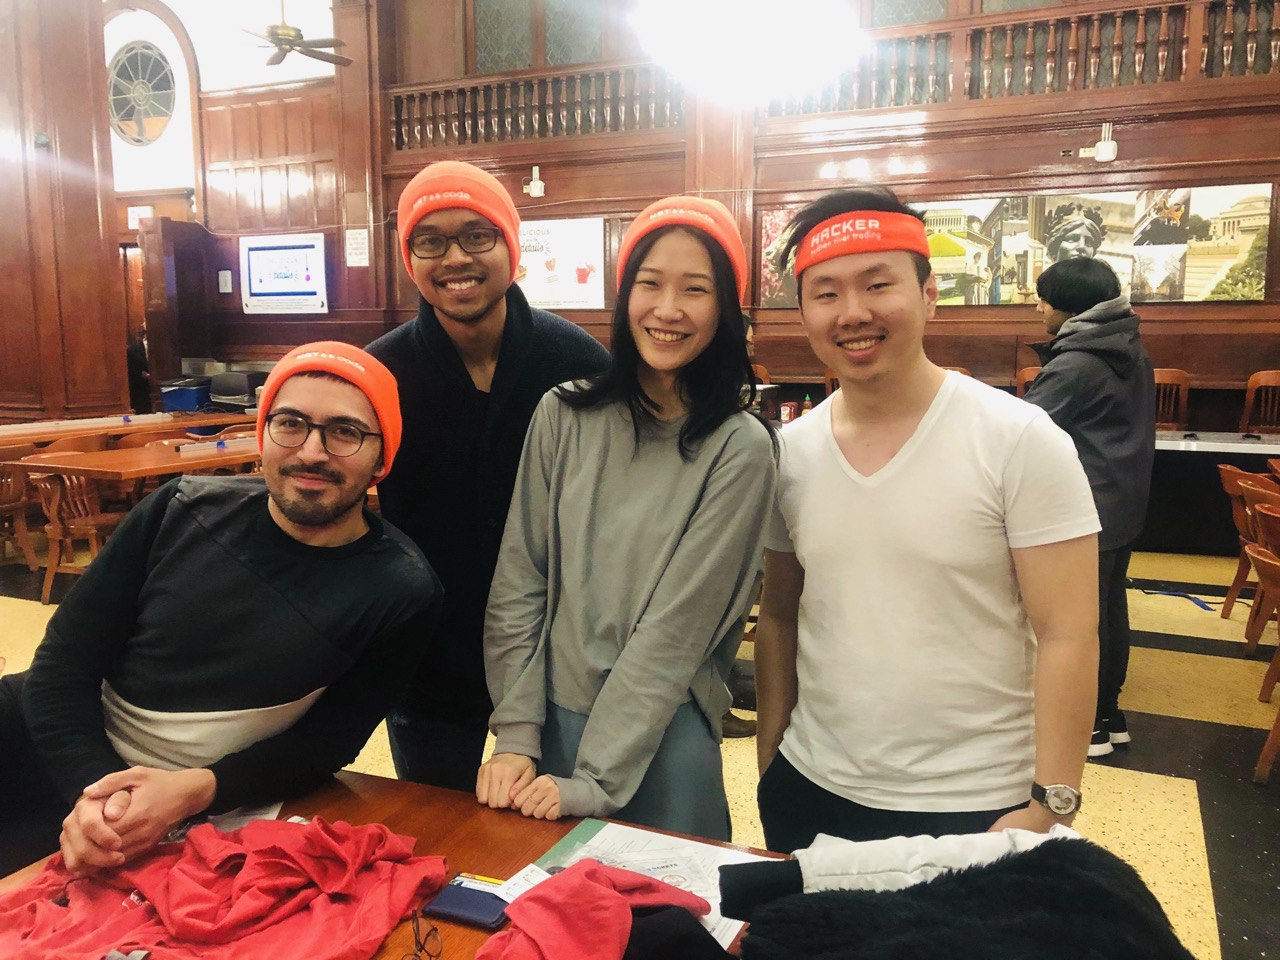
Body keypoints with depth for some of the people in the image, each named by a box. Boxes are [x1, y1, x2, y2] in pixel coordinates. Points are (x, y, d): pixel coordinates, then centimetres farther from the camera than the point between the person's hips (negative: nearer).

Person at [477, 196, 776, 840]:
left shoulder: (738, 448, -12)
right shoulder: (563, 416, -3)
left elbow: (678, 627, -14)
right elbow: (517, 585, -2)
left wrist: (592, 781, -15)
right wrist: (515, 736, -6)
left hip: (666, 735, -3)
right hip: (552, 717, 3)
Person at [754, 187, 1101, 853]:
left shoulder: (1020, 442, -13)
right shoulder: (789, 451, -1)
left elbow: (1067, 638, -12)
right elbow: (779, 615, 7)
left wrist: (1049, 807, -16)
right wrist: (769, 760, 6)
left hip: (975, 810, -3)